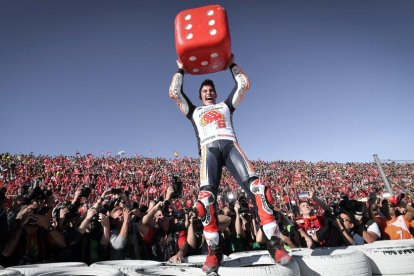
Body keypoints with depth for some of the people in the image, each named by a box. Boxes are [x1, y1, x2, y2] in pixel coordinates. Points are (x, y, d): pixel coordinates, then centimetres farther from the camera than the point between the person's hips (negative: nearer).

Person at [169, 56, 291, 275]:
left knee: (256, 187, -22)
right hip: (208, 149, -1)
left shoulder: (225, 106, 36)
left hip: (230, 144, 1)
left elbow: (244, 85, 34)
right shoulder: (194, 111, 34)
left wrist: (232, 64, 43)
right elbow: (174, 92, 28)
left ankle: (274, 243, -18)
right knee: (206, 196, -26)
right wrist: (181, 69, 39)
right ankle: (214, 250, -14)